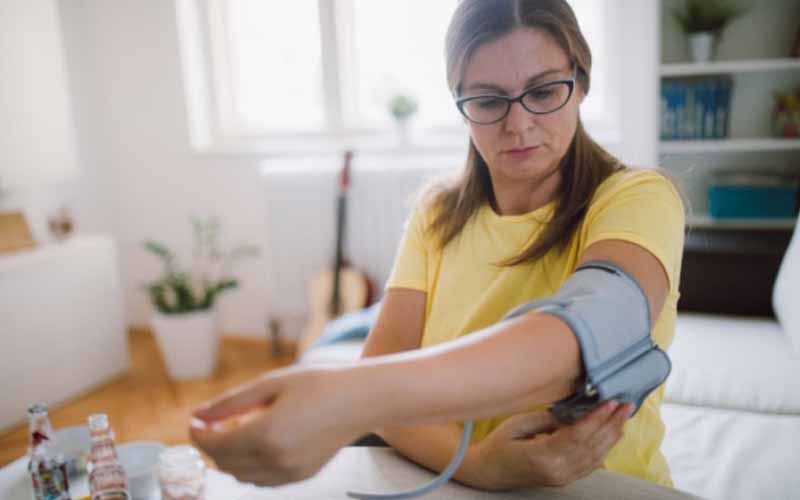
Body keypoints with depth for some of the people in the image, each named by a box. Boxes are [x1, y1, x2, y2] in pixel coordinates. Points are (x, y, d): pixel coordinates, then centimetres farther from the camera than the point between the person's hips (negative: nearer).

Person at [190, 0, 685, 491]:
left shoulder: (639, 198, -10)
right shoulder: (437, 213, 2)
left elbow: (587, 340, -29)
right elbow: (383, 368, -8)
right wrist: (474, 461, -26)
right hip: (451, 483, 3)